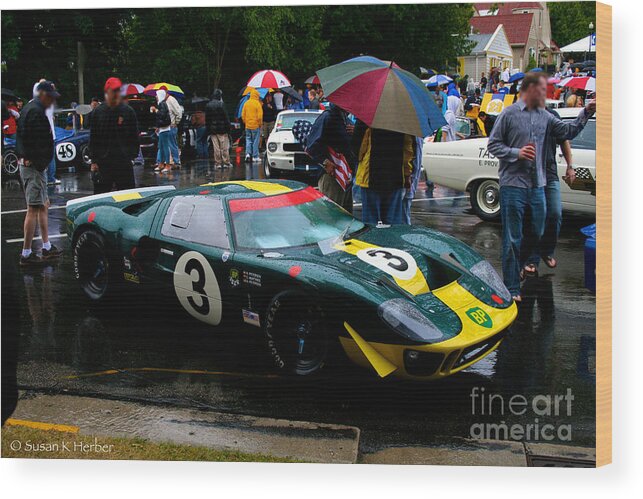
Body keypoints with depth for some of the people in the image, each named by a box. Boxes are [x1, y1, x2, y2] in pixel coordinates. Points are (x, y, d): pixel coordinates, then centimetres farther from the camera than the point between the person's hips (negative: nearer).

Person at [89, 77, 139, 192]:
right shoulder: (98, 112, 5)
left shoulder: (128, 111, 3)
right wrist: (93, 161, 0)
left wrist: (132, 155, -2)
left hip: (124, 162, 0)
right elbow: (93, 138, 6)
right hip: (103, 163, 1)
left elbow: (134, 137, 7)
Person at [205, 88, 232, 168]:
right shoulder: (221, 104, -11)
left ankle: (218, 163, 7)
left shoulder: (208, 105, 6)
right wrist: (228, 128, -5)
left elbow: (207, 119, 9)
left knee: (216, 148, 7)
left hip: (212, 130, 5)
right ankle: (226, 162, 5)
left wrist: (208, 130, 14)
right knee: (224, 147, 2)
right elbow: (226, 117, -11)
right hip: (222, 129, -5)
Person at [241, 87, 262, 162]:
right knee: (255, 141, 2)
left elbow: (243, 115, 7)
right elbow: (260, 116, -13)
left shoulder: (246, 103, 3)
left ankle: (248, 153, -1)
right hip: (256, 125, -4)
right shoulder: (257, 103, -11)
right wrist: (260, 123, 0)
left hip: (248, 126, 4)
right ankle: (255, 157, 5)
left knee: (248, 140, 13)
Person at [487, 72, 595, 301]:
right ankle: (512, 289, 5)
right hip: (513, 185, -6)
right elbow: (493, 145, -3)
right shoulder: (508, 114, -3)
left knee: (538, 235, 11)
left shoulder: (544, 116, 12)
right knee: (513, 240, -1)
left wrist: (586, 112, -1)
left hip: (537, 186, 6)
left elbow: (568, 131, 10)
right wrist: (517, 153, -16)